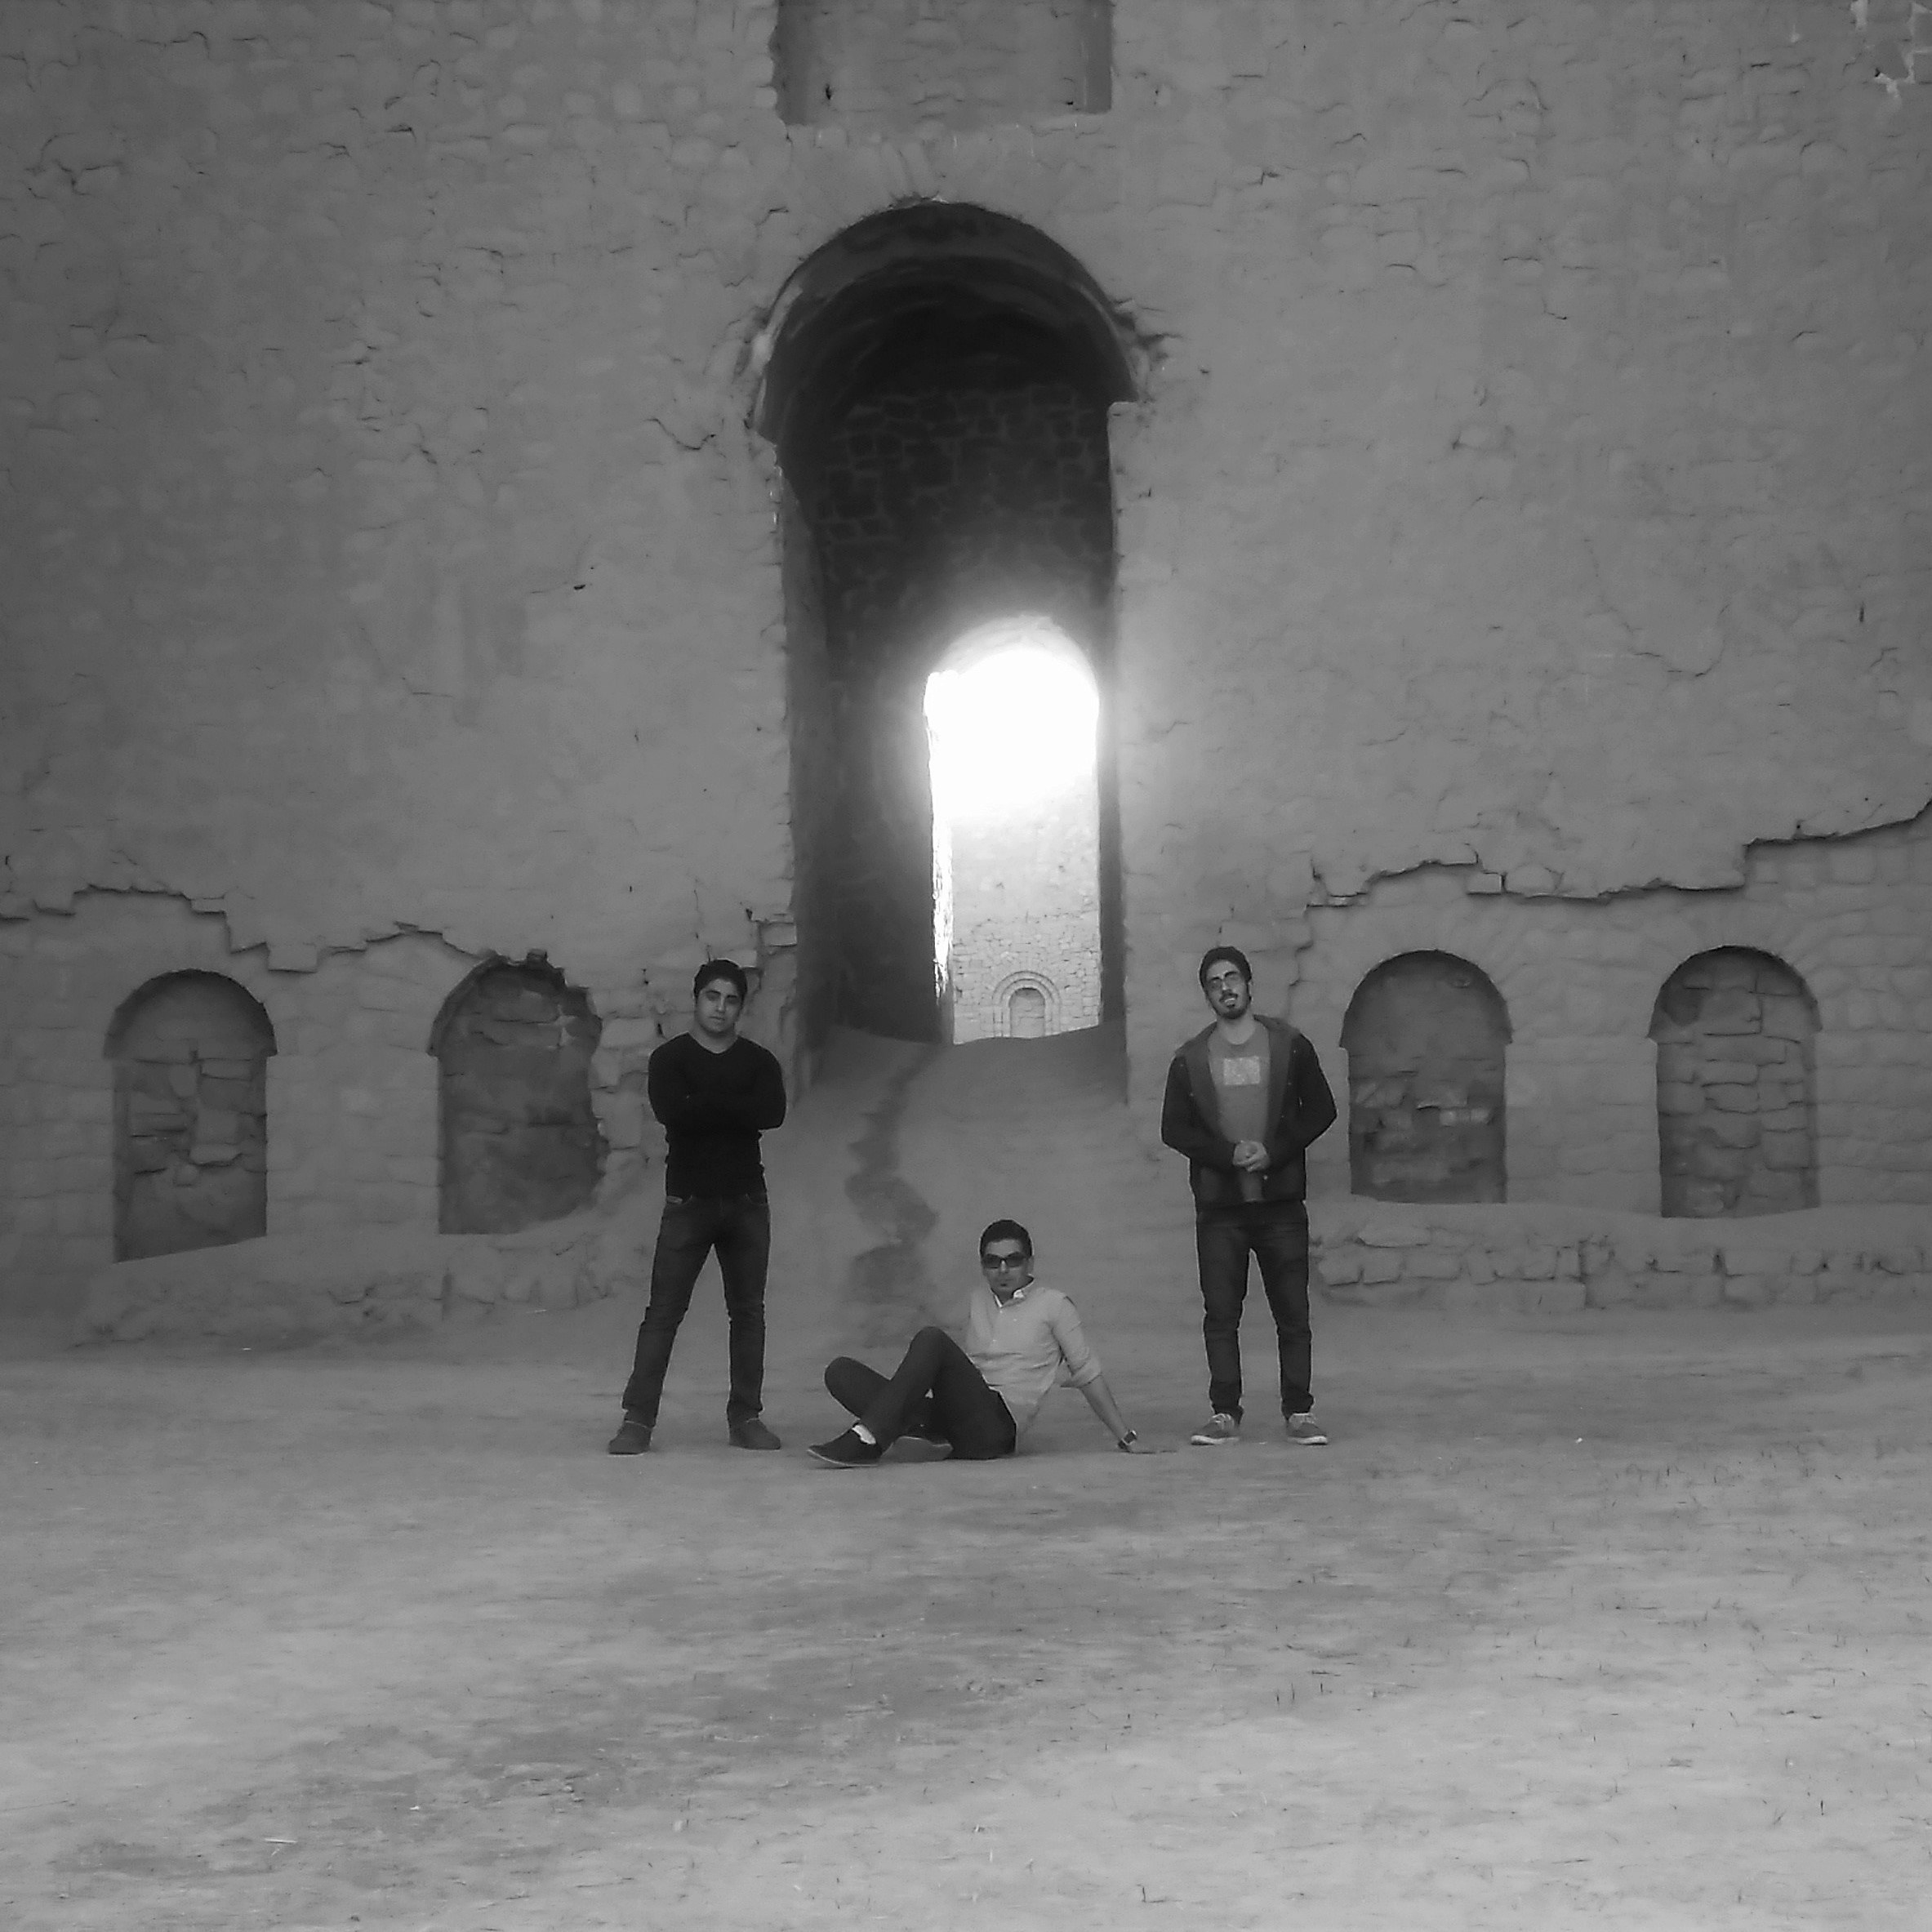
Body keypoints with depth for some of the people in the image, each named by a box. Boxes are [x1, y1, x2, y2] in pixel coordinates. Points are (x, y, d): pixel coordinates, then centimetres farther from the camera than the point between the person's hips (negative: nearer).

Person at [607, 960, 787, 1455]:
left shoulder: (758, 1061, 11)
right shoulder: (670, 1058, 5)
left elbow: (773, 1113, -9)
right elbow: (672, 1112, -15)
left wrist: (705, 1105, -9)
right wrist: (735, 1106, -8)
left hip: (747, 1201, 3)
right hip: (688, 1201, -3)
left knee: (748, 1312, 4)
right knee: (663, 1312, -6)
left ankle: (746, 1417, 10)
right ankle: (637, 1419, -5)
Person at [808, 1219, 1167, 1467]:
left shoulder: (1052, 1304, 11)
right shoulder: (980, 1300, 25)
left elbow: (1088, 1374, 12)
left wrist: (1127, 1439, 9)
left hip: (997, 1423, -5)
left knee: (931, 1339, -30)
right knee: (841, 1372, -12)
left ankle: (868, 1439, -35)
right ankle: (922, 1427, -30)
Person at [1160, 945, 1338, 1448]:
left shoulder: (1289, 1046, 5)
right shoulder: (1191, 1058, 7)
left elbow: (1321, 1110, 4)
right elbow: (1174, 1128, 5)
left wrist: (1273, 1152, -9)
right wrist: (1229, 1154, -10)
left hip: (1280, 1199, -1)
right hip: (1218, 1203, 1)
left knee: (1293, 1312, -1)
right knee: (1220, 1314, -1)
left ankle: (1299, 1412, 4)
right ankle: (1224, 1414, 4)